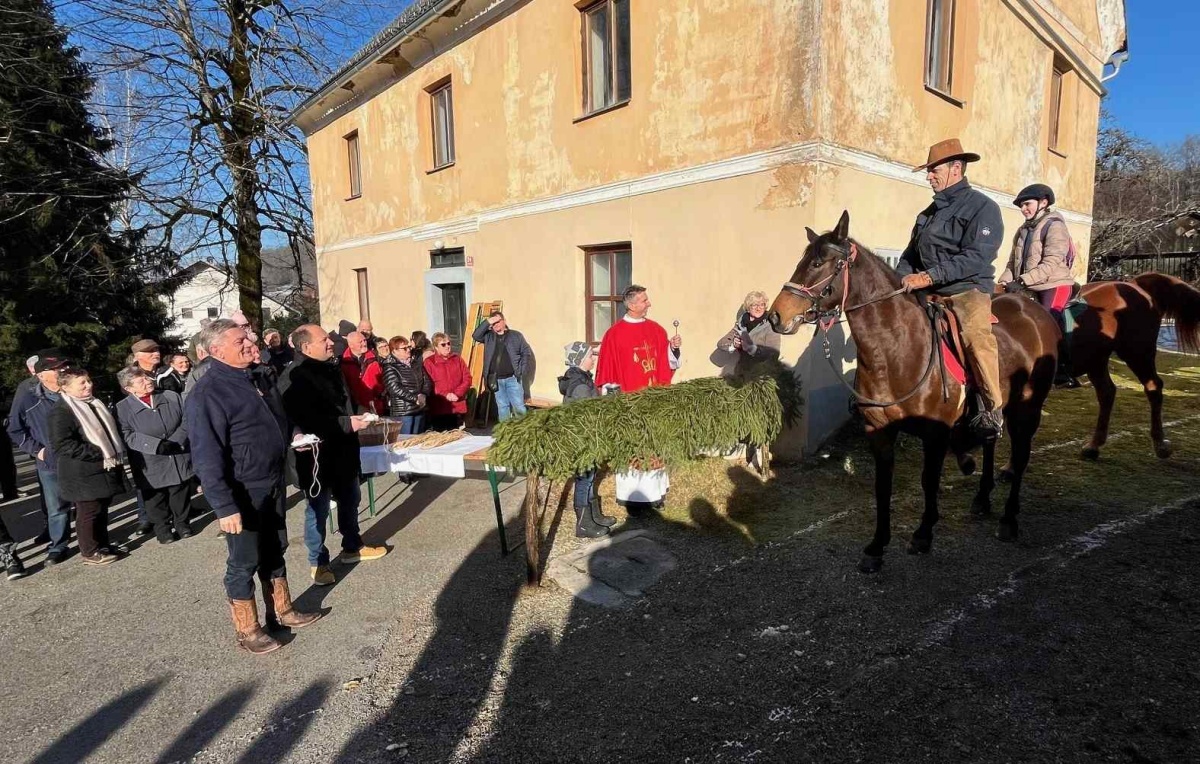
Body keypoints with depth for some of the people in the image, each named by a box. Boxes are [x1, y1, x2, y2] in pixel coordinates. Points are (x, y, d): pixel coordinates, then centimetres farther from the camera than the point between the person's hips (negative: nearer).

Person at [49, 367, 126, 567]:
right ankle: (89, 552, 15)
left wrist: (116, 454, 8)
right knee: (89, 513, 3)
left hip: (105, 468, 8)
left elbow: (110, 431, 23)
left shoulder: (96, 404, 13)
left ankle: (102, 545, 28)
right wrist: (98, 454, -23)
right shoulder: (61, 411, -14)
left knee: (102, 510, 16)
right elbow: (63, 445, -22)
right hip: (84, 474, -8)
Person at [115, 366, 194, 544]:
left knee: (181, 496, 13)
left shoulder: (172, 397, 2)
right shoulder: (123, 408, -5)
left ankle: (182, 523, 31)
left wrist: (175, 441, -13)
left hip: (180, 460, 2)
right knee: (155, 501, 11)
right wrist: (157, 444, -22)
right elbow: (127, 436, -12)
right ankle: (162, 528, 29)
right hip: (151, 466, -2)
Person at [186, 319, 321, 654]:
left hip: (271, 486, 8)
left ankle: (282, 611, 35)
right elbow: (206, 457, -23)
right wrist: (224, 506, -25)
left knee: (274, 551, 19)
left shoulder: (251, 378, 9)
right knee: (244, 561, 6)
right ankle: (247, 630, 22)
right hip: (242, 493, -8)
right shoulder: (207, 394, -19)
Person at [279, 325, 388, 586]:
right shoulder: (294, 378, -19)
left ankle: (352, 547, 38)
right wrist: (345, 424, -28)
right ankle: (317, 562, 21)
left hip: (343, 452, 9)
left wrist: (357, 419, 9)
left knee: (350, 501, 20)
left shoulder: (331, 370, 11)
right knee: (318, 510, 5)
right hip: (317, 457, -9)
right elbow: (304, 421, -28)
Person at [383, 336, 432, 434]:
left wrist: (423, 395, -9)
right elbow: (395, 389, -17)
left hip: (420, 410, 6)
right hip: (401, 412, -6)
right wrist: (416, 398, -18)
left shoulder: (417, 363, 13)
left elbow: (427, 382, 11)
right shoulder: (390, 368, -6)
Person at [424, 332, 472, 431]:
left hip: (457, 407, 3)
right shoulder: (429, 362, 2)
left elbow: (467, 378, 6)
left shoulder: (457, 359, 13)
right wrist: (445, 395, -15)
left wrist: (457, 393, -9)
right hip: (438, 408, -3)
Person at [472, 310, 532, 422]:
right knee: (502, 407, 11)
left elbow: (526, 352, 4)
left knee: (519, 406, -2)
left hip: (513, 378, -2)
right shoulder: (489, 336, 7)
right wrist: (487, 322, -14)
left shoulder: (516, 335, 2)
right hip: (496, 380, 3)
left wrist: (521, 370, -4)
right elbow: (475, 335, -9)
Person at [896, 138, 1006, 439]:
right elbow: (910, 254, 17)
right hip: (928, 292, 7)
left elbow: (976, 257, -17)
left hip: (968, 288, -7)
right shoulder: (930, 212, 19)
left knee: (975, 332, -33)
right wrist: (901, 280, -5)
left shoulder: (983, 207, -3)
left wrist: (929, 276, -26)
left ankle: (993, 409, -23)